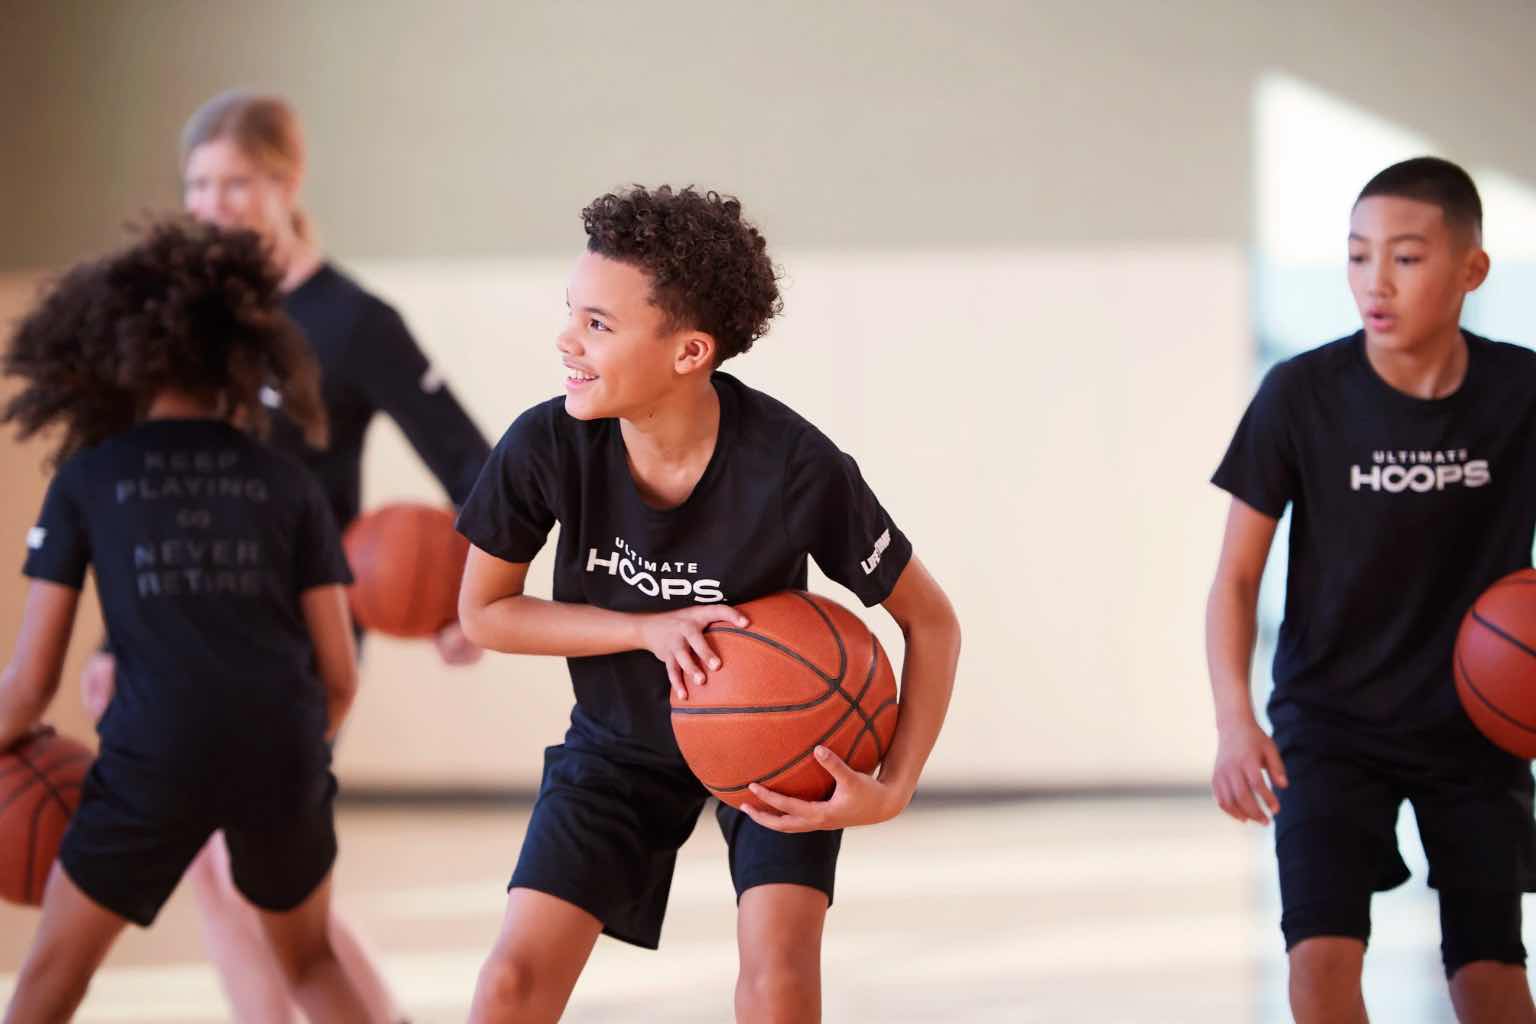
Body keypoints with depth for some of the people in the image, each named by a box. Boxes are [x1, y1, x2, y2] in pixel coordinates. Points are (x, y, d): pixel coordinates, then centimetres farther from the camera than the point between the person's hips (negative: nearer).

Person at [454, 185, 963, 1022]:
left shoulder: (796, 470, -32)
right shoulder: (546, 447, -27)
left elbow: (931, 623, -17)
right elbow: (483, 612, -10)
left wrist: (892, 789, -28)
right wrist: (649, 629, -24)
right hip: (620, 742, 2)